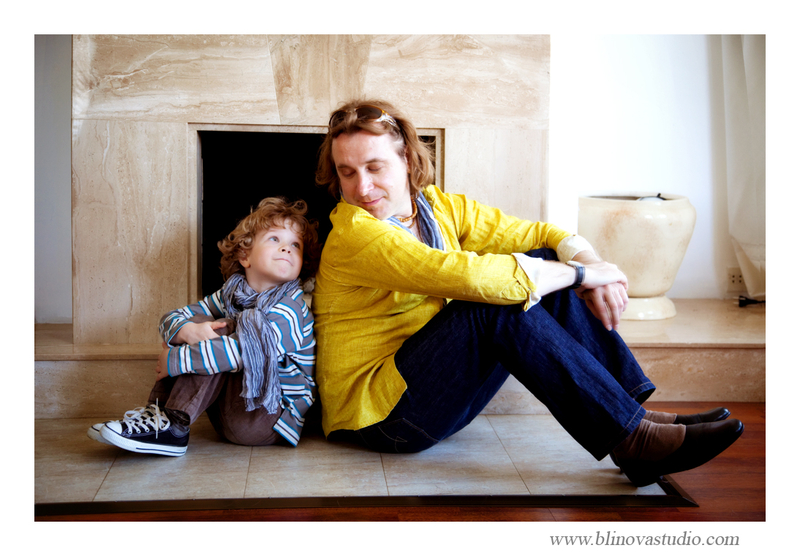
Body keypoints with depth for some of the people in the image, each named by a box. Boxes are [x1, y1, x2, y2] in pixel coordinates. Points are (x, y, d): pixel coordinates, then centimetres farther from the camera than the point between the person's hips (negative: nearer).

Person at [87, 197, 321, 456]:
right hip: (229, 412, 7)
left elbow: (240, 352, -31)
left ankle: (173, 425, -27)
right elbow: (171, 318, 3)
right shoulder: (231, 294, 6)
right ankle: (156, 413, -11)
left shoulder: (288, 311, -17)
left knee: (220, 330, -23)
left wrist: (174, 360, -25)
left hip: (273, 417, -7)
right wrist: (189, 331, -22)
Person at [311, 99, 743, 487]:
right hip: (376, 414, -8)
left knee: (548, 264, -4)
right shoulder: (354, 235, -19)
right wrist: (578, 274, -23)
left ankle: (637, 409, -11)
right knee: (497, 305, -30)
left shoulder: (439, 206, 7)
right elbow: (464, 274, -32)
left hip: (443, 389, 8)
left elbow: (534, 233, 9)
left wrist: (587, 260, -13)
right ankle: (631, 441, -28)